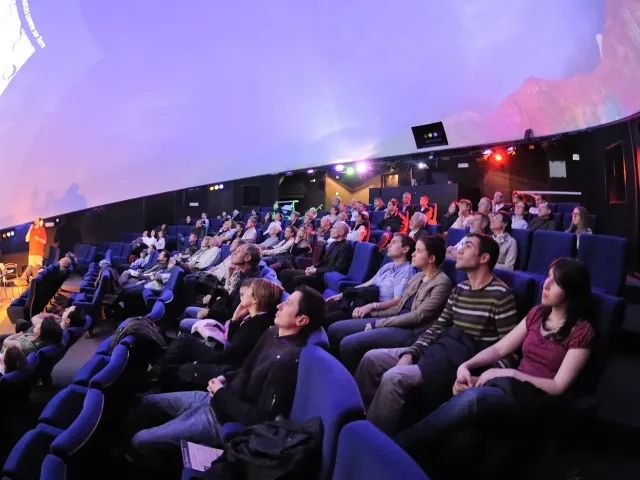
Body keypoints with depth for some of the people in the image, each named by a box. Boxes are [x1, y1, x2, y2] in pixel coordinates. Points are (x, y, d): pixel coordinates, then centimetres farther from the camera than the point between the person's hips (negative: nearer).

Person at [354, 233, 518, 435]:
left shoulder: (500, 294, -11)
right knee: (371, 358, 0)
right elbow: (437, 327, 12)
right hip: (440, 349, 8)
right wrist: (410, 353, -3)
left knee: (393, 378, -27)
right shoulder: (459, 289, 13)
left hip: (464, 362, -8)